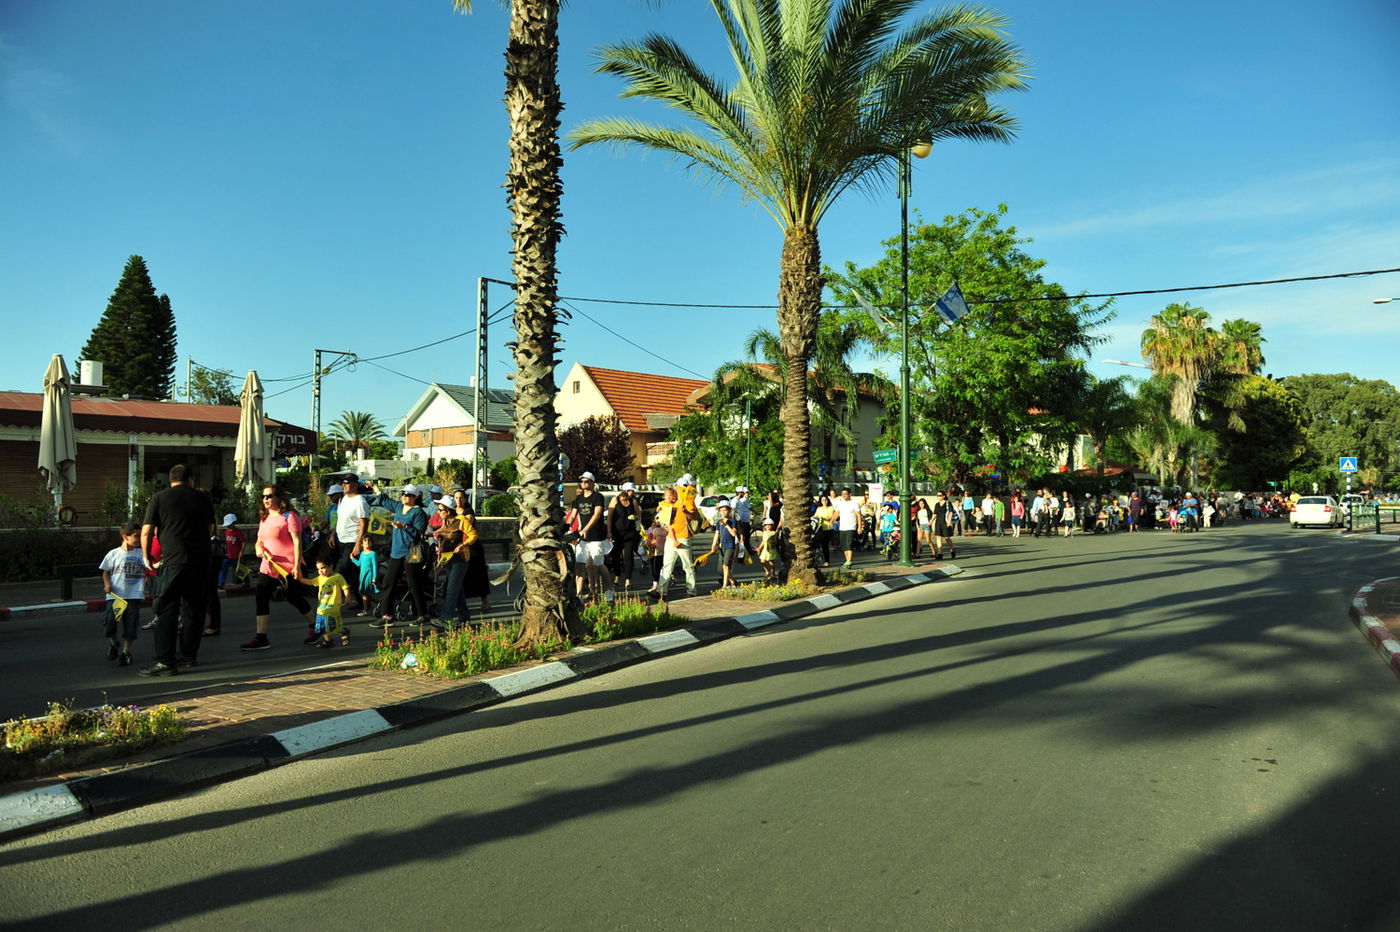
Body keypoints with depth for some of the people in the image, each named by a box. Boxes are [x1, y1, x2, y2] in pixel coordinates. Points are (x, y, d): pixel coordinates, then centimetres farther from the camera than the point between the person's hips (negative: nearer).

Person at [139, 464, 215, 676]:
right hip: (200, 561, 3)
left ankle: (165, 662, -7)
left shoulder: (159, 498, 2)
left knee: (166, 611, -2)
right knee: (194, 610, 14)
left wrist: (147, 558, 12)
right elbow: (211, 530, 16)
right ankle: (188, 655, 23)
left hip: (173, 562, -3)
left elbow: (146, 532, -1)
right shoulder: (202, 498, 9)